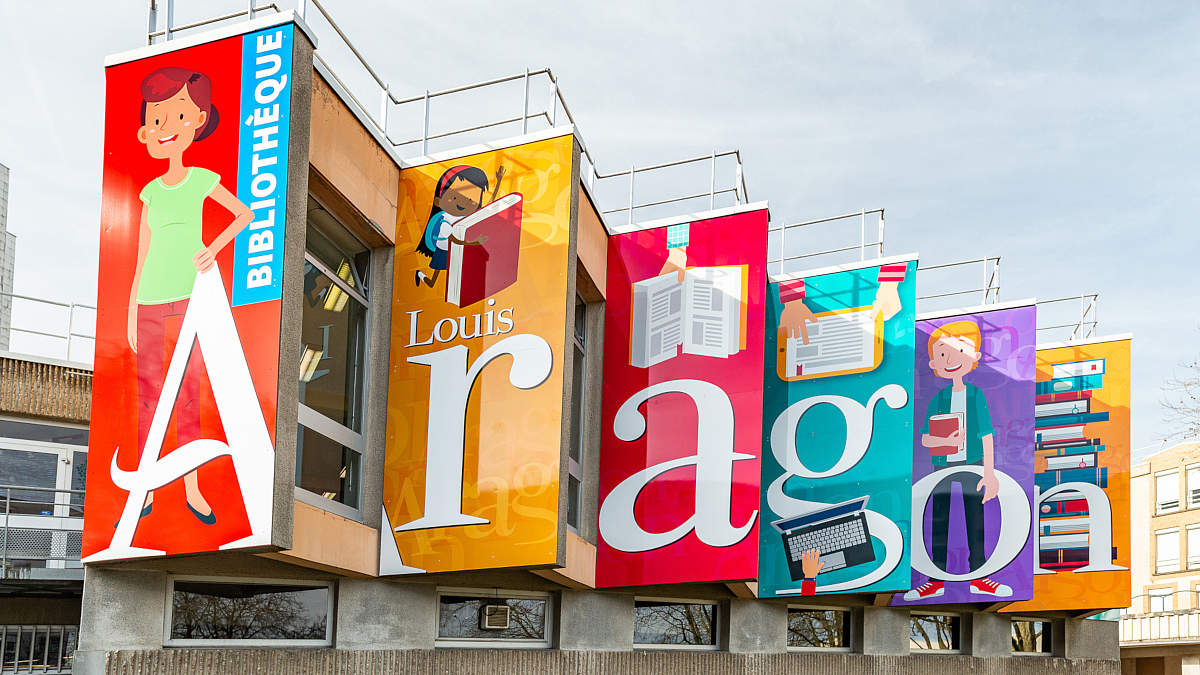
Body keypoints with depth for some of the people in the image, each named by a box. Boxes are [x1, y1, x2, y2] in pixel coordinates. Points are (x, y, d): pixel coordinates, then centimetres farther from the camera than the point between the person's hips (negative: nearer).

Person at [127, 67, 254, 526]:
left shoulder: (203, 180, 1)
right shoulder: (151, 192, 8)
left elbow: (246, 214, 7)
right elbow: (141, 257, 11)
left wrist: (214, 248, -9)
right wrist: (131, 316, 8)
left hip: (190, 300, -2)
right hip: (151, 305, 2)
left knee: (190, 397, 0)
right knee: (147, 398, 4)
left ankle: (193, 491, 7)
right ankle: (146, 491, 10)